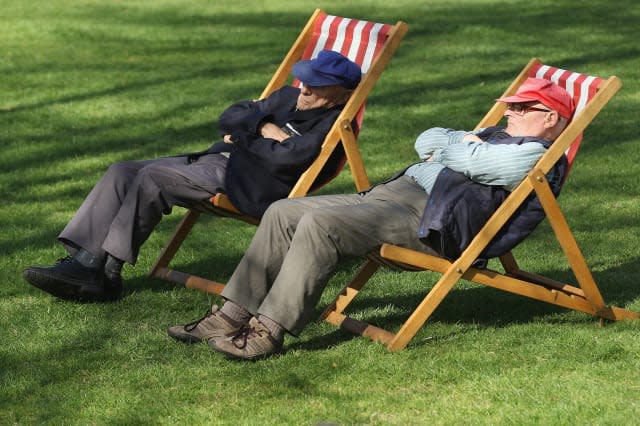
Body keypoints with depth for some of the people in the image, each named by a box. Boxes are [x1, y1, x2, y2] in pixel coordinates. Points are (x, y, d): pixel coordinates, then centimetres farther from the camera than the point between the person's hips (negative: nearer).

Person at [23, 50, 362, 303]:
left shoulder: (333, 126, -8)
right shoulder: (289, 97, 21)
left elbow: (285, 159, -21)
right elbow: (228, 118, 18)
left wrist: (243, 137, -5)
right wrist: (262, 129, -1)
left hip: (248, 184, -10)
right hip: (214, 161, 10)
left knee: (152, 177, -25)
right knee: (122, 173, -5)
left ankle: (108, 271, -19)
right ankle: (83, 261, -14)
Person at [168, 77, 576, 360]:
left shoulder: (535, 154, -3)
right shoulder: (496, 136, 29)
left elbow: (472, 162, -17)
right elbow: (427, 141, 27)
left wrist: (451, 146, 5)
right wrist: (463, 142, 7)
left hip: (429, 220, -11)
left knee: (319, 223, -30)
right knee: (283, 213, 0)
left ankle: (268, 332, -29)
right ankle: (232, 316, -3)